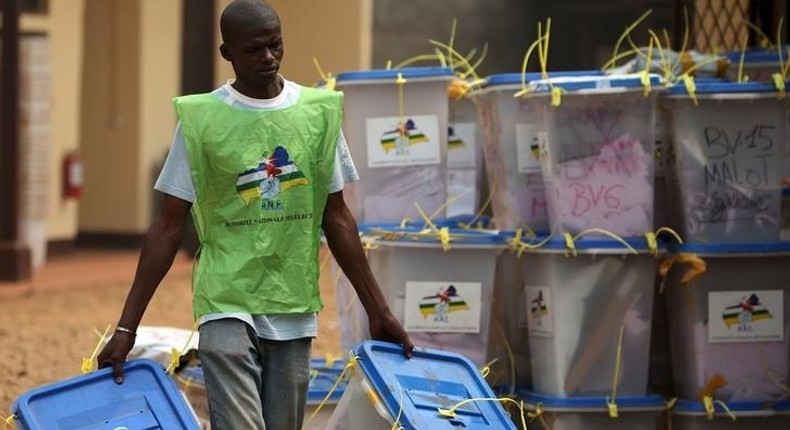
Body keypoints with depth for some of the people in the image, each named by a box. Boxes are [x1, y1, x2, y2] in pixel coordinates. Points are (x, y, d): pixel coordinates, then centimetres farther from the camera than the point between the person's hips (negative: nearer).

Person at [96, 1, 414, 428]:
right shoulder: (201, 119, -4)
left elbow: (336, 218, 11)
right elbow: (169, 226, -1)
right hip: (227, 308, -3)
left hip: (293, 310, 3)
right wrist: (126, 326, -4)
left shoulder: (318, 112, 3)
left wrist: (377, 310, 11)